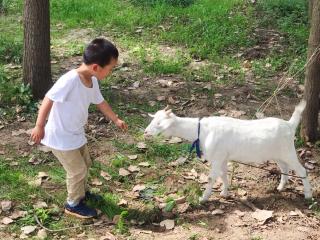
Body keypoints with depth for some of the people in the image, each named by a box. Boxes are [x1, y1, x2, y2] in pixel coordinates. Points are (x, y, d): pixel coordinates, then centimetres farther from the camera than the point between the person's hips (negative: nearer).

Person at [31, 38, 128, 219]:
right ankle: (73, 204, 26)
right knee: (77, 170, 4)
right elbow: (48, 100, -25)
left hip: (76, 134, 9)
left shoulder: (92, 81, -5)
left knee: (85, 163, 24)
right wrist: (39, 127, -18)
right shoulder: (70, 80, -33)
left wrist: (116, 119, 22)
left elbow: (100, 102, 13)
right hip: (60, 137, -9)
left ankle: (81, 192, 49)